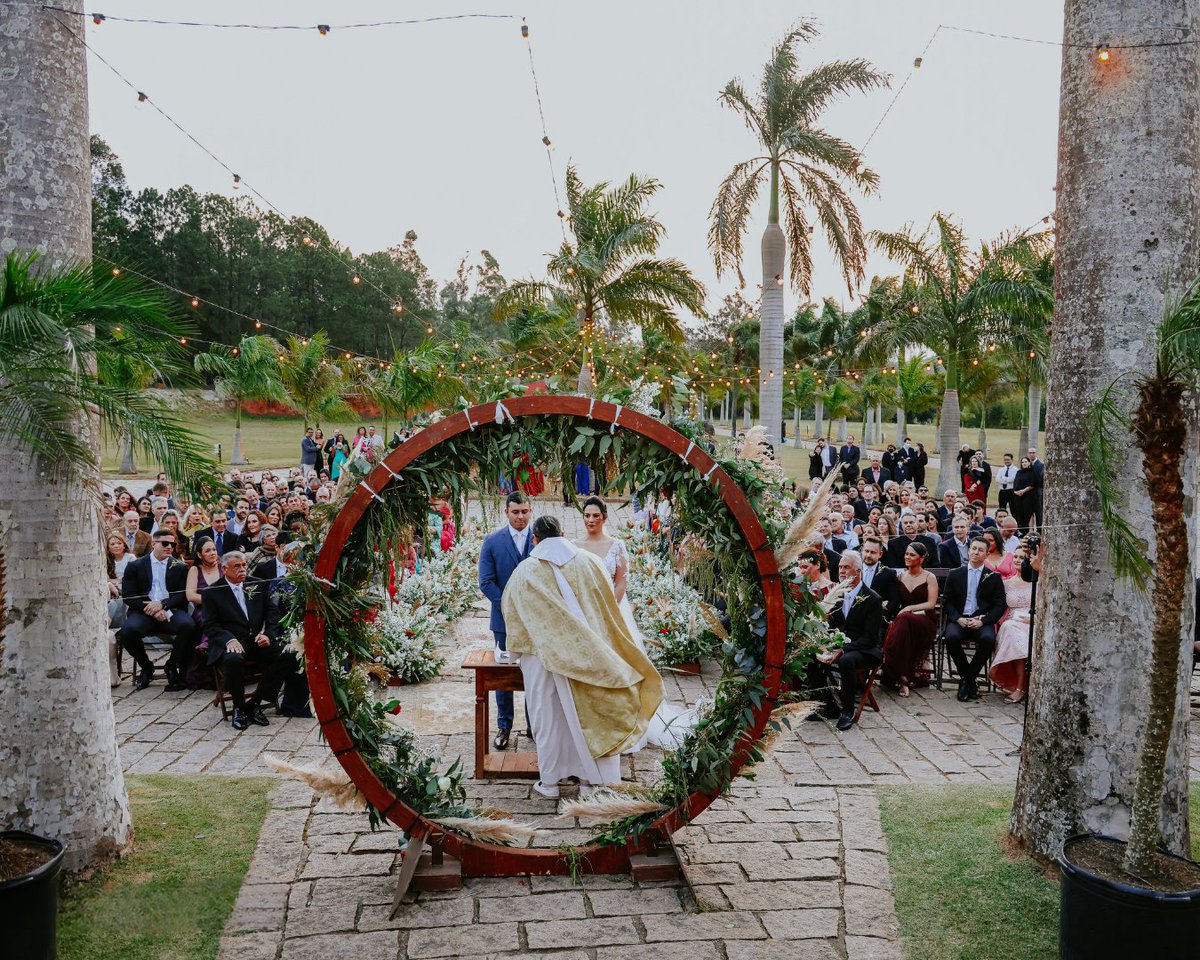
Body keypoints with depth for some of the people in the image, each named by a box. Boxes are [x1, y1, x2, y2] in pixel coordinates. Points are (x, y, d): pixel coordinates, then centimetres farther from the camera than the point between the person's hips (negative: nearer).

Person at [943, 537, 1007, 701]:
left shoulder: (994, 577, 11)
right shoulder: (955, 574, 13)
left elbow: (999, 606, 4)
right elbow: (948, 601, 9)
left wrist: (982, 621, -12)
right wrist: (958, 618, -10)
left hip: (982, 621, 0)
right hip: (959, 619, 1)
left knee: (988, 639, -34)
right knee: (951, 637, -33)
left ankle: (966, 679, -15)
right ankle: (969, 681, -12)